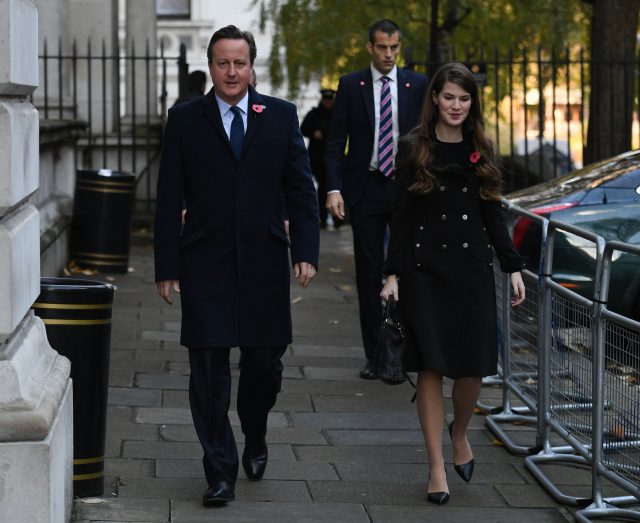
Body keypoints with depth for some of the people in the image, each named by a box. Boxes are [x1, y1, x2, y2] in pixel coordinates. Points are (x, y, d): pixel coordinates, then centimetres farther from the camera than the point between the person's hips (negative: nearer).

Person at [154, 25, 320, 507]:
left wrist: (306, 251, -4)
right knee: (209, 373, -2)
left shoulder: (281, 116, 5)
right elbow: (169, 201, 3)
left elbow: (301, 189, 6)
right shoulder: (185, 120, 3)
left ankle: (255, 440, 36)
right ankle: (220, 473, 7)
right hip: (205, 266, -1)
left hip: (264, 261, 1)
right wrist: (167, 267, -2)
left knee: (265, 364, 7)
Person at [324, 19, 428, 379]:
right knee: (369, 274, 4)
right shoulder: (351, 85, 2)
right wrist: (334, 188, -10)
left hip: (408, 188, 0)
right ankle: (375, 355, 9)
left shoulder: (418, 85, 4)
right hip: (366, 188, 0)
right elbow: (335, 142, 1)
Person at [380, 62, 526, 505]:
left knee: (474, 365, -2)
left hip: (472, 268, 2)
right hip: (425, 269, -2)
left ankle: (460, 435, 29)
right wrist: (393, 273, -6)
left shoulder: (481, 152, 9)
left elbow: (493, 214, 11)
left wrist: (513, 267, 6)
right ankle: (437, 467, 5)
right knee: (430, 367, -2)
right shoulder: (414, 149, 1)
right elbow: (402, 216, 0)